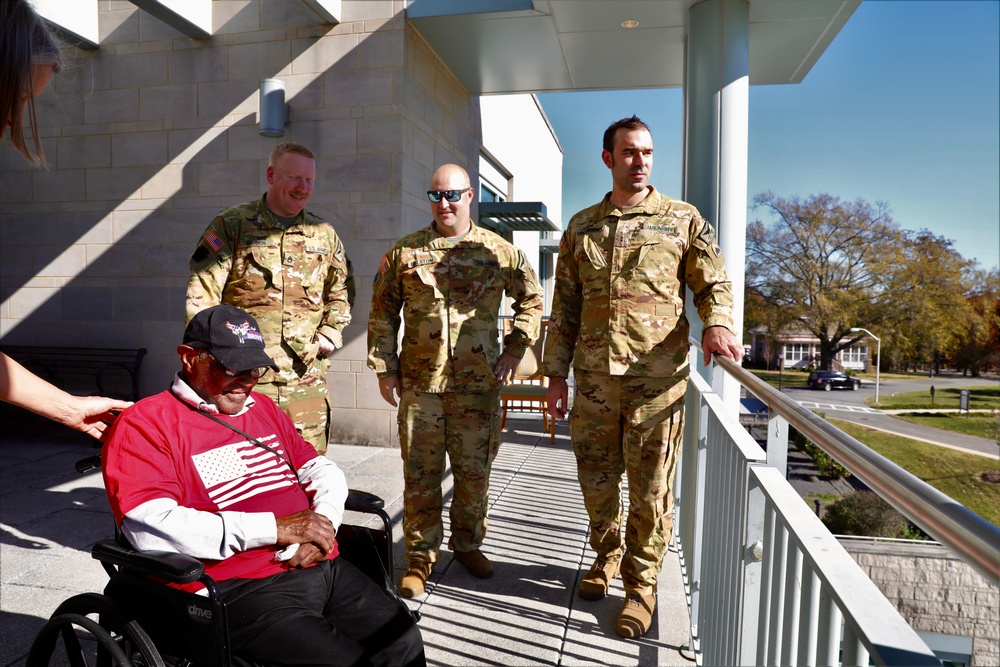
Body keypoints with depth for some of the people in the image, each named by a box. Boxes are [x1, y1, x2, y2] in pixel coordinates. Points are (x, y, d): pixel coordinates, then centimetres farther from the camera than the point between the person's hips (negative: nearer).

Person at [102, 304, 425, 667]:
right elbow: (151, 527, -16)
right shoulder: (144, 423, -2)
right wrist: (275, 527, -16)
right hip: (239, 589, -6)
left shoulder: (263, 408, 20)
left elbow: (324, 472, 21)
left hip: (323, 567, 6)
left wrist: (321, 527, -2)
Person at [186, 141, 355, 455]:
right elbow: (201, 297, -3)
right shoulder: (231, 225, 0)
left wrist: (330, 333, 9)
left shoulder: (325, 235, 11)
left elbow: (342, 290, 23)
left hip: (306, 380, 3)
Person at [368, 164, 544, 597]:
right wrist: (384, 368, 3)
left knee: (474, 471, 11)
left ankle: (467, 544, 33)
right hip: (419, 383, 0)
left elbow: (530, 300, 14)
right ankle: (420, 557, 22)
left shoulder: (500, 252, 4)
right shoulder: (405, 252, 4)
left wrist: (514, 349, 5)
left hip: (479, 383, 0)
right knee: (420, 474, 6)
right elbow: (382, 314, 8)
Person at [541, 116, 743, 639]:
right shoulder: (581, 227, 12)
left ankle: (641, 582, 22)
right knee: (595, 476, 13)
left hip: (656, 377, -2)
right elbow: (565, 307, 11)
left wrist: (717, 325, -16)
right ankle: (608, 554, 38)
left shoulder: (682, 219, 6)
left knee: (650, 485, 3)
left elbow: (714, 283, 7)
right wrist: (556, 373, 7)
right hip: (593, 376, 3)